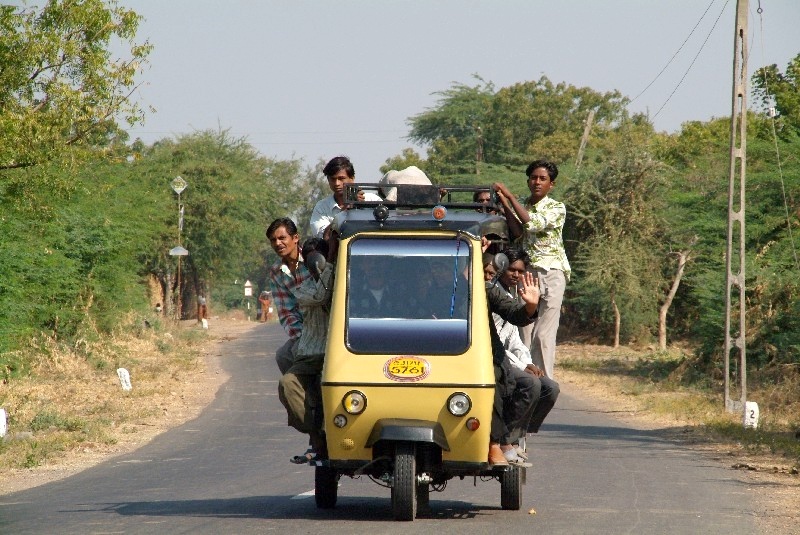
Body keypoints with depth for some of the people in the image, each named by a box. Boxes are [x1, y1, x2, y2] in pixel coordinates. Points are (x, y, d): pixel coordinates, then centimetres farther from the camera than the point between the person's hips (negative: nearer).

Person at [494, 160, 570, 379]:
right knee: (524, 332, -3)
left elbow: (533, 223, -16)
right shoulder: (520, 206, 14)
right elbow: (517, 232, -3)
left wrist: (508, 196, -12)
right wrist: (504, 204, -11)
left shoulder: (556, 209, 1)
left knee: (544, 335, -11)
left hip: (551, 273, -4)